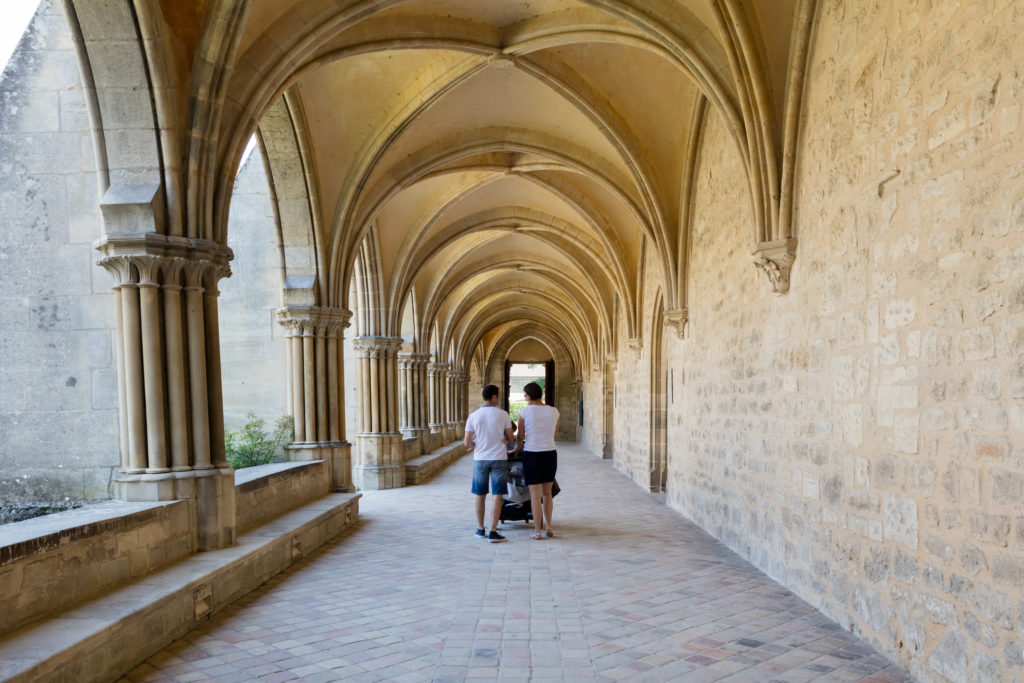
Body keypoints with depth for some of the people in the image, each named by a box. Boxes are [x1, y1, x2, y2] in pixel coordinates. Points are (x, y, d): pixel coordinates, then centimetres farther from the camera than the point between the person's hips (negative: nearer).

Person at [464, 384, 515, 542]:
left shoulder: (473, 416, -2)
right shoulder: (503, 415, -5)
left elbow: (467, 442, -2)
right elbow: (510, 438, 1)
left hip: (480, 459, 2)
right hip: (499, 458, -2)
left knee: (480, 495, 14)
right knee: (497, 496, 1)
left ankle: (480, 529, 23)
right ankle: (493, 532, -3)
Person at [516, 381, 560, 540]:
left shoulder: (525, 412, -8)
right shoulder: (554, 411, 1)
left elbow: (520, 436, 2)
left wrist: (517, 447, 23)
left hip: (532, 455, -3)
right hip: (550, 454, 3)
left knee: (535, 495, 4)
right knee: (547, 493, 18)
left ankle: (537, 531, 7)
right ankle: (549, 527, 22)